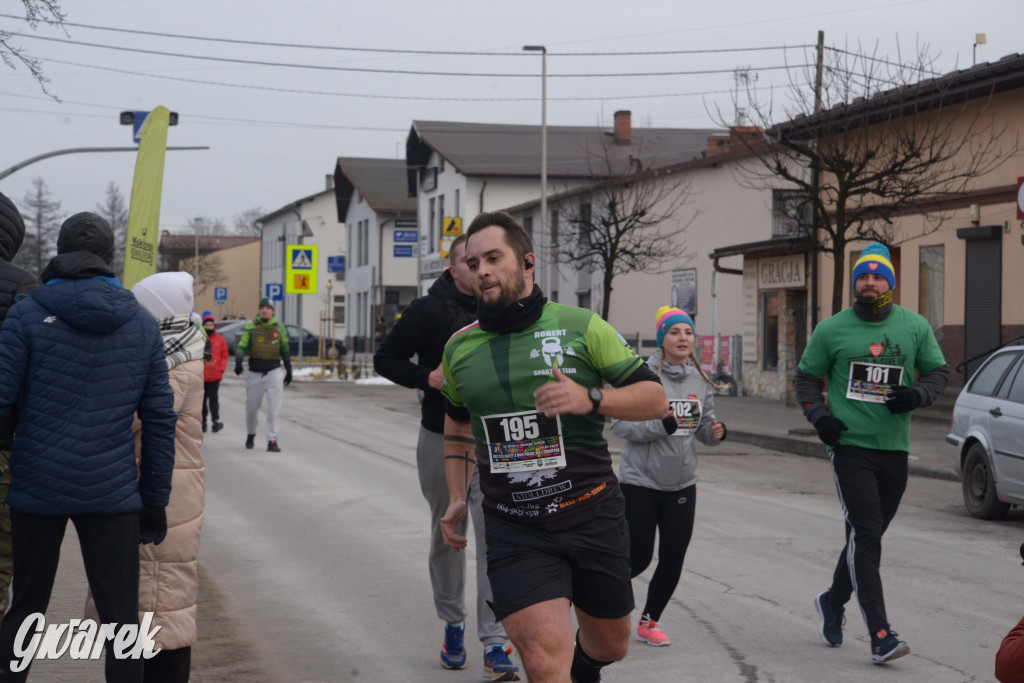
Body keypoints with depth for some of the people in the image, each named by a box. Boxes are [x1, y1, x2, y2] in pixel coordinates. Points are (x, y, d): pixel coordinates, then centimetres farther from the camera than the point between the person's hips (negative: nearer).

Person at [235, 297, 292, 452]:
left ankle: (272, 441, -5)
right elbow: (242, 346, -8)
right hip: (255, 373, 0)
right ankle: (250, 435, 34)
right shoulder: (250, 328, 0)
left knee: (274, 408, -8)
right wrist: (238, 362, -25)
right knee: (252, 407, 10)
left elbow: (285, 350, 13)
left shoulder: (280, 329, 5)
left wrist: (289, 371, 15)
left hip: (274, 372, 0)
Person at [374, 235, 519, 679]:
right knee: (446, 535, 13)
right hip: (441, 438, -1)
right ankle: (453, 625, 31)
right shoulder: (428, 310, -3)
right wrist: (428, 378, -15)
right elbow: (386, 359, 0)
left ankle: (495, 643, -10)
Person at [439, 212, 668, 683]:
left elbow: (655, 399, -3)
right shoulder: (460, 347, 6)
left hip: (592, 516, 0)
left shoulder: (581, 328, -3)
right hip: (514, 530, 0)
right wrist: (458, 497, 15)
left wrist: (591, 399, -20)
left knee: (609, 645, 19)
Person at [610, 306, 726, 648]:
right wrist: (661, 425, -24)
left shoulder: (701, 380, 6)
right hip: (640, 481, -5)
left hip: (682, 484, 5)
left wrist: (715, 432, -8)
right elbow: (620, 423, -14)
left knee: (673, 559, 5)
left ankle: (649, 621, 24)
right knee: (638, 558, -2)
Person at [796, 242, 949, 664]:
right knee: (864, 536, -13)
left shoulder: (915, 327, 7)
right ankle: (880, 636, -17)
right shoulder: (832, 329, 3)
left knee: (867, 537, 13)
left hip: (894, 451, 3)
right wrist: (817, 415, -6)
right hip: (849, 445, -3)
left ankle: (833, 601, 38)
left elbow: (938, 371, 13)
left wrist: (917, 395, -8)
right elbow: (806, 375, 11)